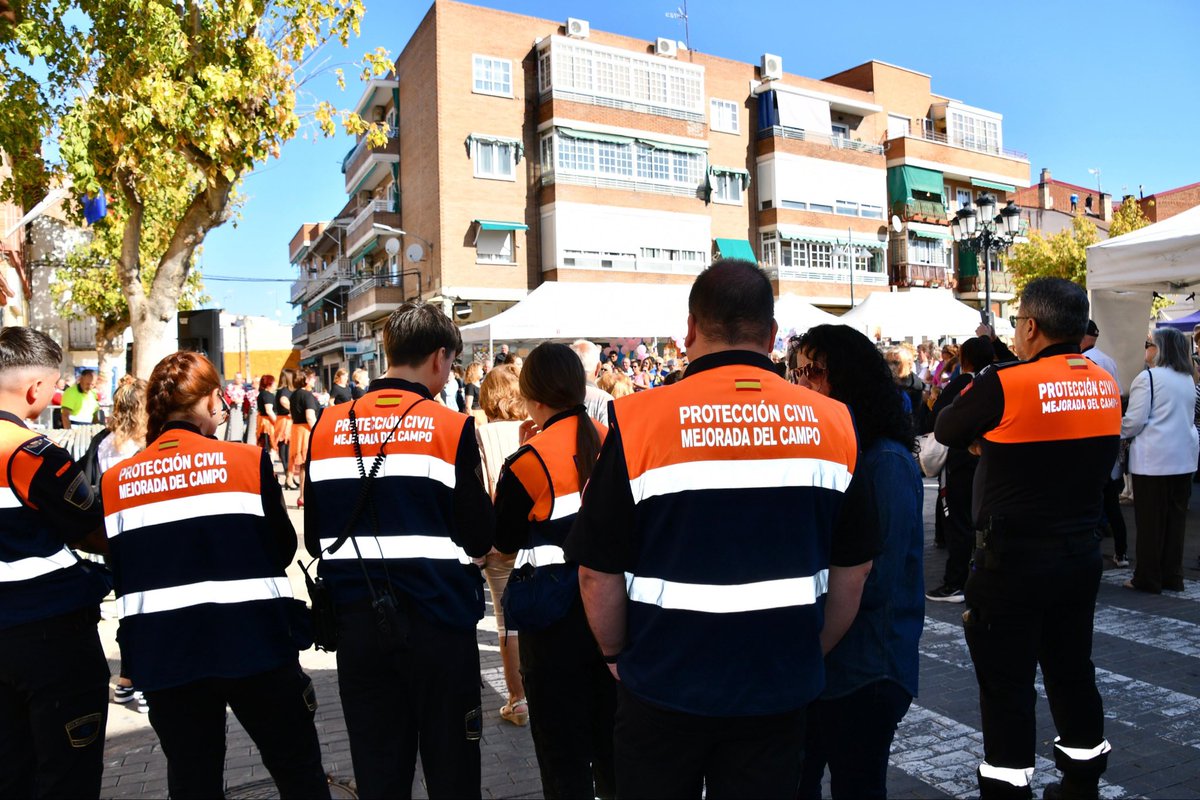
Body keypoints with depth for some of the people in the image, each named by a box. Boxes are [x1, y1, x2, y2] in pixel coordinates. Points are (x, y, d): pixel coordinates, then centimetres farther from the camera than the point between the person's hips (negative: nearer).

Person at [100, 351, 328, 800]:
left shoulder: (115, 481, 1)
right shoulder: (247, 460, -10)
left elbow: (116, 573, 7)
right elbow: (283, 548, -4)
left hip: (162, 655, 4)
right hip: (253, 642, -3)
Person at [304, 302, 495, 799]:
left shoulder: (327, 428, 2)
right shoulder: (451, 427, -9)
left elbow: (314, 540, 7)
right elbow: (479, 540, -9)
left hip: (357, 623, 4)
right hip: (437, 622, -3)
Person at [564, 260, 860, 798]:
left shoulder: (637, 421, -16)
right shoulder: (832, 424, -5)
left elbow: (598, 571, -10)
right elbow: (852, 567, 3)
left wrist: (616, 654, 7)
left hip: (664, 688, -2)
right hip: (779, 689, 2)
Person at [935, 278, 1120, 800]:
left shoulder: (1005, 385, -19)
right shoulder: (1105, 385, 2)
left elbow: (945, 430, -6)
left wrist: (984, 440, 13)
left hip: (1014, 560, -7)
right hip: (1081, 555, 7)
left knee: (1006, 683, 5)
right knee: (1072, 669, 21)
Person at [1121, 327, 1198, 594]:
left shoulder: (1148, 377, -12)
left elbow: (1134, 420, -13)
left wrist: (1119, 432, 5)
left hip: (1153, 459, -7)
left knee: (1150, 520, 0)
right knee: (1176, 517, 12)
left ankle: (1147, 579, 6)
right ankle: (1172, 576, 18)